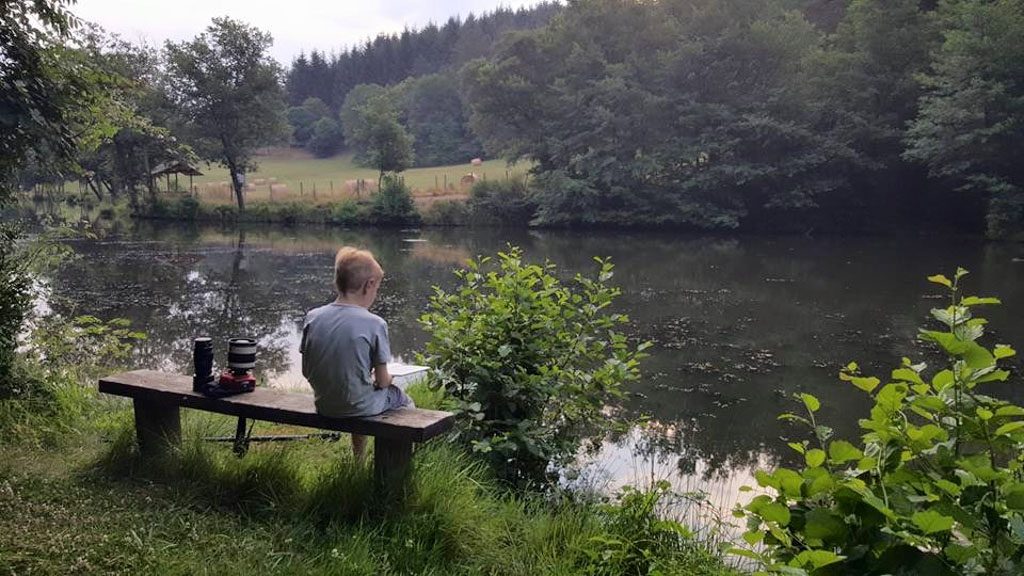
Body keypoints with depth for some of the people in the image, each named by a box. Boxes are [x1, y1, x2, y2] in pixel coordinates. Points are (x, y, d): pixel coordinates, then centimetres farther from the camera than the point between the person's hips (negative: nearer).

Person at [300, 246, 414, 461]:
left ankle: (359, 462, 48)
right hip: (357, 407, -5)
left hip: (324, 406, 5)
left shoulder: (312, 317, -7)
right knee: (404, 400, 24)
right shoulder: (375, 324, -19)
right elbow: (382, 381, -13)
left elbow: (306, 371, 0)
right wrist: (387, 379, 9)